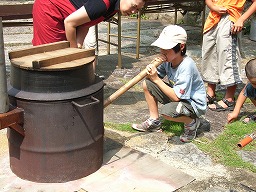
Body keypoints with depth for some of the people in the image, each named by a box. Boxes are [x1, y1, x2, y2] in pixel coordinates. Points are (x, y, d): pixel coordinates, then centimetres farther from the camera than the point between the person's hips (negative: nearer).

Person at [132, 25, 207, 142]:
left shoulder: (187, 66, -29)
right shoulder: (167, 60, -8)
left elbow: (176, 97, -30)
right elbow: (152, 77, 0)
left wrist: (156, 79, -28)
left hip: (194, 104, -8)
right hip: (177, 95, 8)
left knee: (167, 111, -36)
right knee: (147, 84, -3)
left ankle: (192, 122, -2)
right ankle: (154, 122, 10)